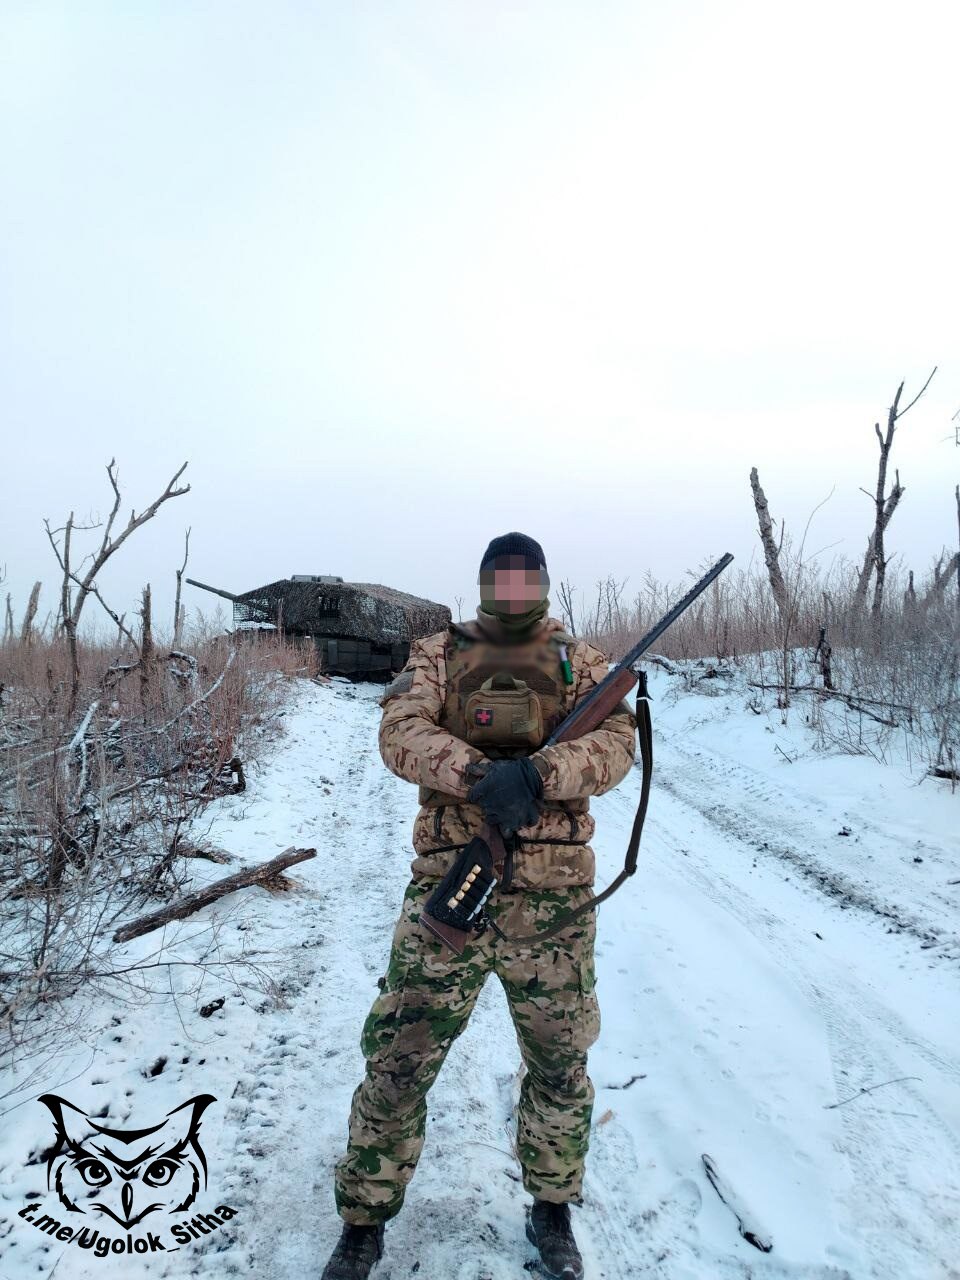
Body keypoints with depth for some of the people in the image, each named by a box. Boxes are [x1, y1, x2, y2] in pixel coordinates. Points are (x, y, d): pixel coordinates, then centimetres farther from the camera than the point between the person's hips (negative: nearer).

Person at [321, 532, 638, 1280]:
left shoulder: (581, 662, 7)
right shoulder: (438, 654, 7)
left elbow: (615, 742, -7)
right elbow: (401, 732, -8)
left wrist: (537, 775, -25)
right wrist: (478, 774, -26)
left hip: (553, 896, 1)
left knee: (559, 1064, 16)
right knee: (398, 1061, 6)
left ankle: (553, 1213, 41)